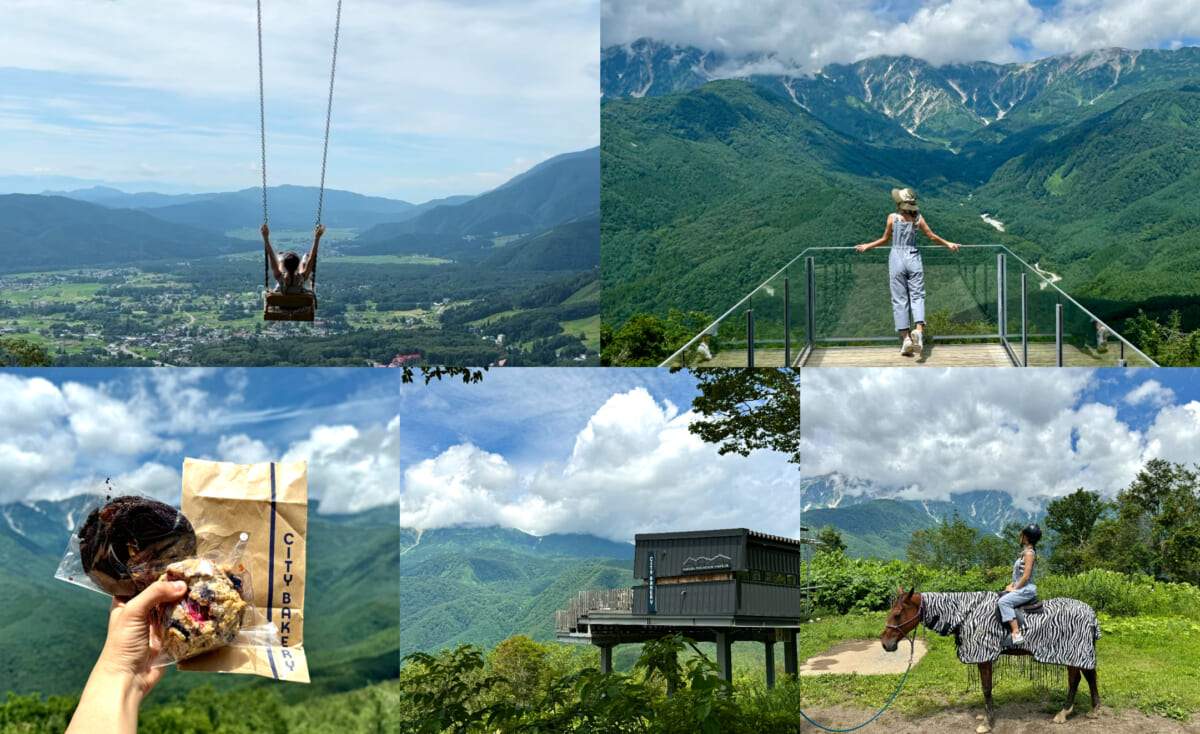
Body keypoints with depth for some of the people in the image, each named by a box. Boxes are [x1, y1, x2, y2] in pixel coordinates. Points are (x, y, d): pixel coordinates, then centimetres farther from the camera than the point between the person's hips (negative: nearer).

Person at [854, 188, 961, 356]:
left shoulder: (893, 218, -6)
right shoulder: (918, 218, -1)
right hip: (914, 260, 1)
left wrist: (867, 246, 19)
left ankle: (906, 337, 1)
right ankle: (919, 329, -20)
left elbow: (885, 239, 4)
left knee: (899, 299, 4)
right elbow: (932, 236, 6)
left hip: (897, 259, -1)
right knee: (917, 296, 5)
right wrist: (948, 244, 21)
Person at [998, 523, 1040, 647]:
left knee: (1004, 601, -28)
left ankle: (1016, 633, -34)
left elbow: (1026, 576, -20)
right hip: (1019, 588, 11)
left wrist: (1014, 588, -13)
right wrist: (1012, 585, 9)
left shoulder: (1029, 553, -15)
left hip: (1026, 590, -11)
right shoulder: (1025, 552, 15)